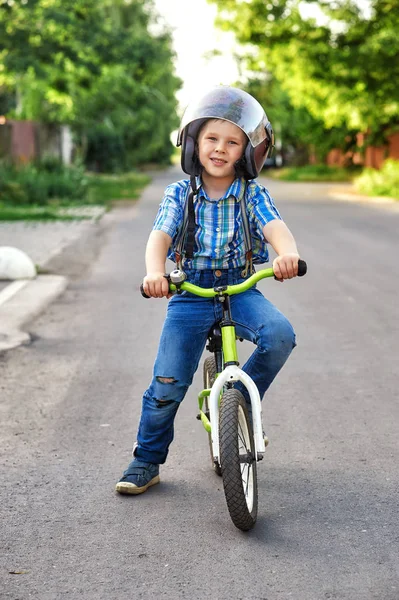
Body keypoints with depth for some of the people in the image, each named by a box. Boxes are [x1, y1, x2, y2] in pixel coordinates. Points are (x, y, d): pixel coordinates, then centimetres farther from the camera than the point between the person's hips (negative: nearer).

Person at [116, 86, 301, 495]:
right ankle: (146, 461, 14)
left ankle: (240, 401, -2)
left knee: (279, 335, -28)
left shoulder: (252, 195, 0)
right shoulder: (180, 195, 1)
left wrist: (287, 252, -42)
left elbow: (274, 227, -17)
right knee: (167, 384, -6)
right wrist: (154, 272, -36)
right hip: (190, 294, 0)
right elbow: (160, 235, -13)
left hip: (240, 289, 0)